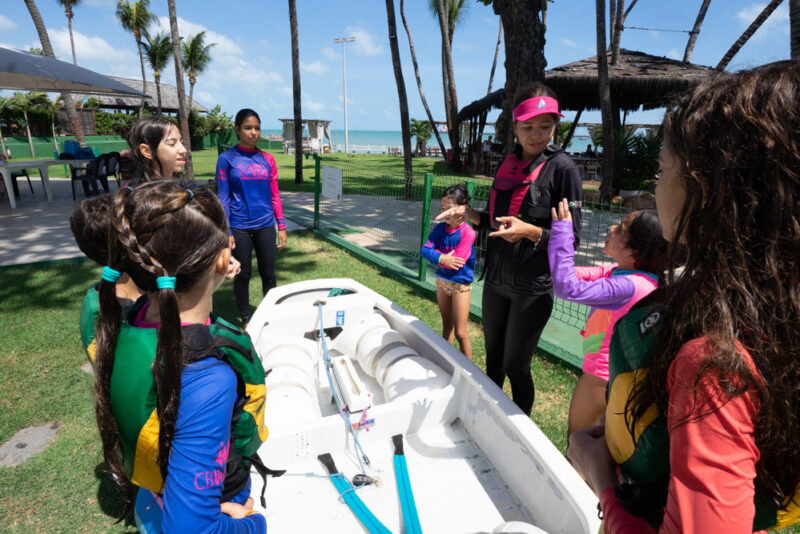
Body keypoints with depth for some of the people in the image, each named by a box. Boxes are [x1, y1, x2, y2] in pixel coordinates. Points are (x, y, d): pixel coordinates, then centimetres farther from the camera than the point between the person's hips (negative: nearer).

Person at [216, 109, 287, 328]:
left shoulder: (267, 159, 7)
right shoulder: (226, 159, -2)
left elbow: (275, 196, 11)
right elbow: (223, 198, -2)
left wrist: (282, 226, 6)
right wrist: (225, 232, -8)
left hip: (265, 225, 3)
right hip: (240, 227, -2)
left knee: (269, 274, 8)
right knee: (243, 275, 7)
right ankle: (246, 320, 23)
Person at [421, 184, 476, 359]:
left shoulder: (467, 232, -20)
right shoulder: (440, 228, -1)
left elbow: (456, 262, -25)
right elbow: (425, 249, -8)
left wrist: (437, 255, -14)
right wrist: (442, 258, -24)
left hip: (460, 284, -6)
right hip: (442, 280, 6)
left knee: (460, 332, -1)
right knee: (446, 326, 20)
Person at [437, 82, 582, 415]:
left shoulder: (562, 168, -12)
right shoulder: (508, 163, 6)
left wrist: (529, 231, -30)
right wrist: (468, 213, 0)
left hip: (533, 287, -6)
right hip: (496, 278, 6)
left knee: (515, 367, 6)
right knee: (493, 360, 19)